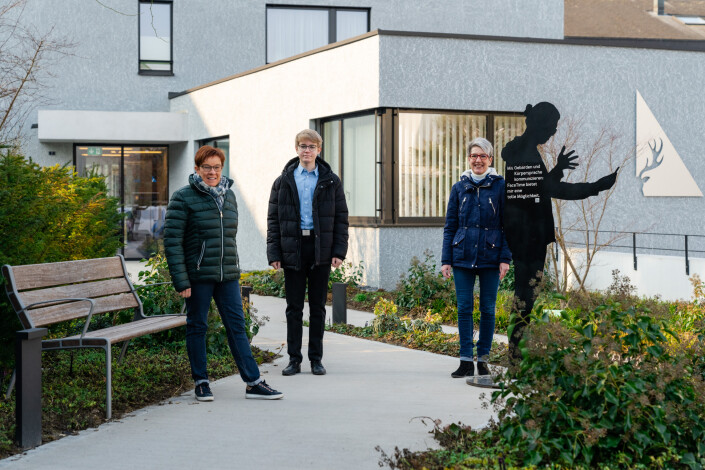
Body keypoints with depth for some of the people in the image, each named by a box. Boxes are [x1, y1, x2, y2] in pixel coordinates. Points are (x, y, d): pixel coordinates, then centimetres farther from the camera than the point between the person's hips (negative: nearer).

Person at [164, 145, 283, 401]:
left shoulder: (229, 195, 12)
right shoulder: (183, 198, -7)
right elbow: (172, 242, -10)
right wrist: (181, 281, -15)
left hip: (227, 276, 5)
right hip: (197, 276, -5)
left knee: (237, 326, 5)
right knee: (197, 327, 6)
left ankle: (253, 382, 7)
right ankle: (201, 383, 17)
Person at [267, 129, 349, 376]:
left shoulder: (331, 181, 7)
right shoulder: (283, 182, 7)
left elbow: (341, 217, 5)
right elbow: (273, 219, 6)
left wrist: (339, 251, -4)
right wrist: (274, 252, -3)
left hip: (321, 249, 0)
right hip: (293, 248, 0)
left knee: (318, 307, 6)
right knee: (294, 307, 4)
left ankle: (316, 359, 13)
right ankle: (294, 359, 10)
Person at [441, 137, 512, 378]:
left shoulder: (500, 186, 2)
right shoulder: (459, 188, 9)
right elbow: (450, 226, 11)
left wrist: (505, 258, -6)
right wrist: (446, 259, 4)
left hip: (490, 257, -2)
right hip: (463, 257, 2)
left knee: (487, 309, 4)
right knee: (464, 308, 0)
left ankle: (483, 360, 13)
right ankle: (466, 361, 4)